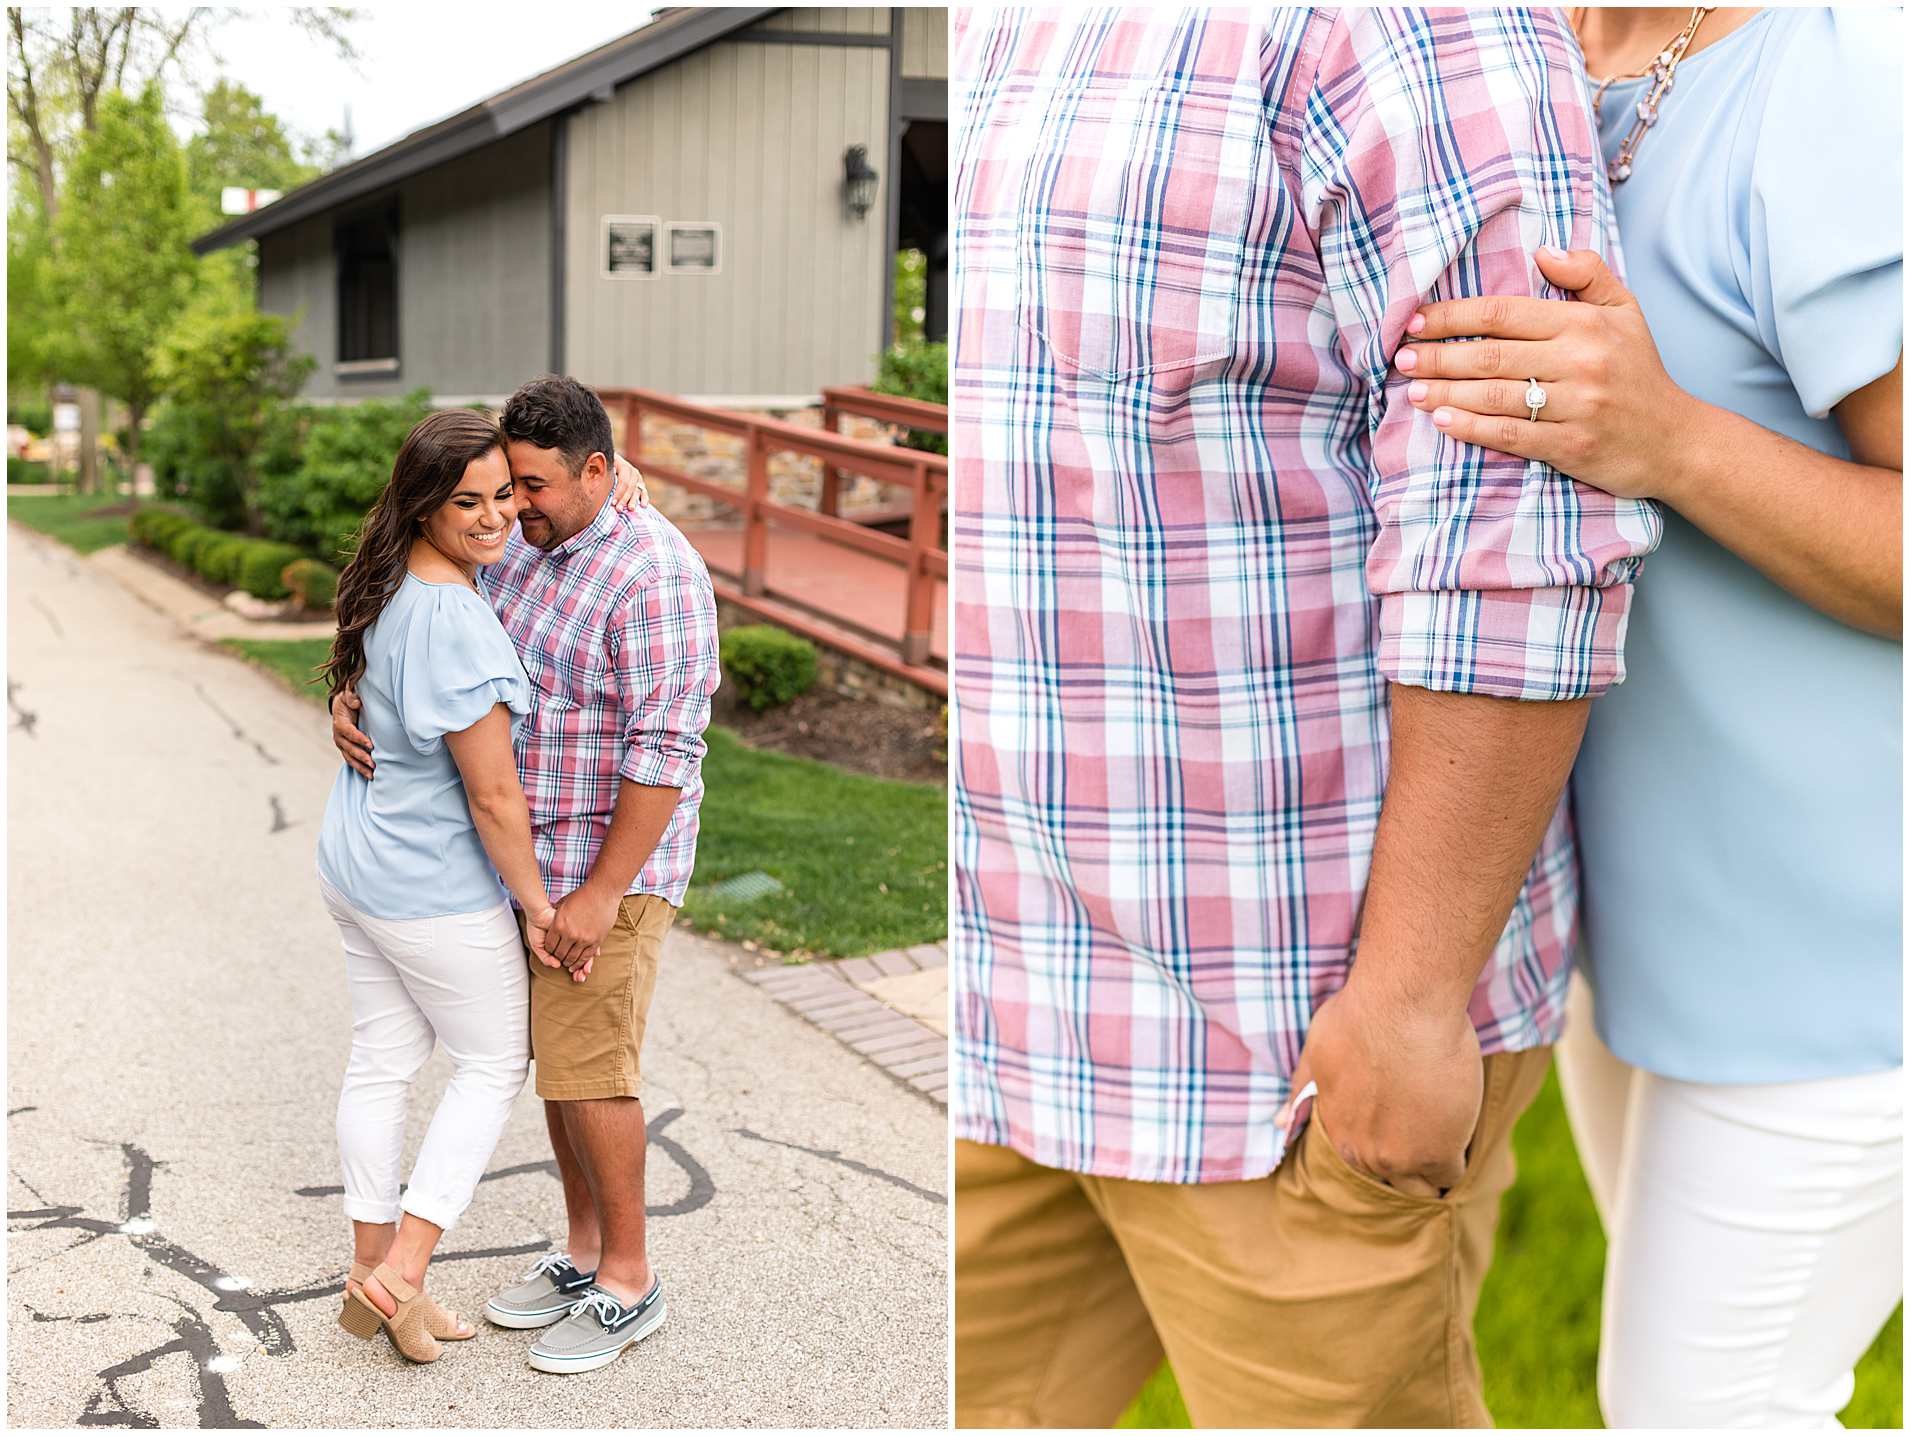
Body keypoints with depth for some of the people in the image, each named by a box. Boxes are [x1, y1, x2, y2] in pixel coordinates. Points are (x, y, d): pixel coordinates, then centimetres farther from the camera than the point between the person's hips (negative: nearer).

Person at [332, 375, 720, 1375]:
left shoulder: (653, 574, -22)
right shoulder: (519, 545, 4)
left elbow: (664, 752, -25)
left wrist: (601, 895, -24)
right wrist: (350, 703, -12)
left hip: (608, 866, -8)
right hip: (532, 855, 8)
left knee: (586, 1073, -3)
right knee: (558, 1055, 15)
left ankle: (629, 1282, 14)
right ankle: (585, 1250, 29)